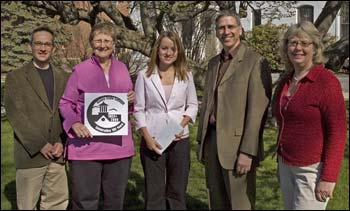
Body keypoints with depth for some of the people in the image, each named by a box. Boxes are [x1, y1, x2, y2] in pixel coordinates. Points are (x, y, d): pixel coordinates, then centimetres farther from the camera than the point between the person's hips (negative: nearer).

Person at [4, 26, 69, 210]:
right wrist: (40, 145, -12)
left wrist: (62, 142, -7)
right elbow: (14, 113, -7)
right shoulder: (15, 77, 1)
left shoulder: (64, 77, 11)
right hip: (30, 153, -3)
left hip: (56, 153, 3)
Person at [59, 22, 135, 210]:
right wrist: (74, 123, -17)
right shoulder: (79, 70, -2)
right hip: (86, 146, -3)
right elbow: (65, 103, 1)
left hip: (119, 146, 4)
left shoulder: (122, 69, 9)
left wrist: (132, 100, -4)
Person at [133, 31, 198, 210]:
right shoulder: (145, 75, -1)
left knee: (177, 191, 11)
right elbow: (138, 109, 0)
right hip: (152, 141, -1)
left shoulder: (186, 75, 4)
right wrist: (147, 138, -10)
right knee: (154, 192, 6)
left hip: (180, 141, 2)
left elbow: (193, 105, 10)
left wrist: (182, 124, -8)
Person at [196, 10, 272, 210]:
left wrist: (247, 151, -18)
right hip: (211, 140, 7)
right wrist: (201, 141, 14)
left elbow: (257, 111, -14)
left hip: (237, 144, -6)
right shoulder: (213, 62, 14)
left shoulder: (256, 62, -9)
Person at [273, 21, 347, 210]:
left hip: (313, 169, -7)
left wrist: (328, 177, -18)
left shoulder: (326, 81, -13)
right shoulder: (285, 82, 7)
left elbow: (338, 132, -15)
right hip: (287, 166, 7)